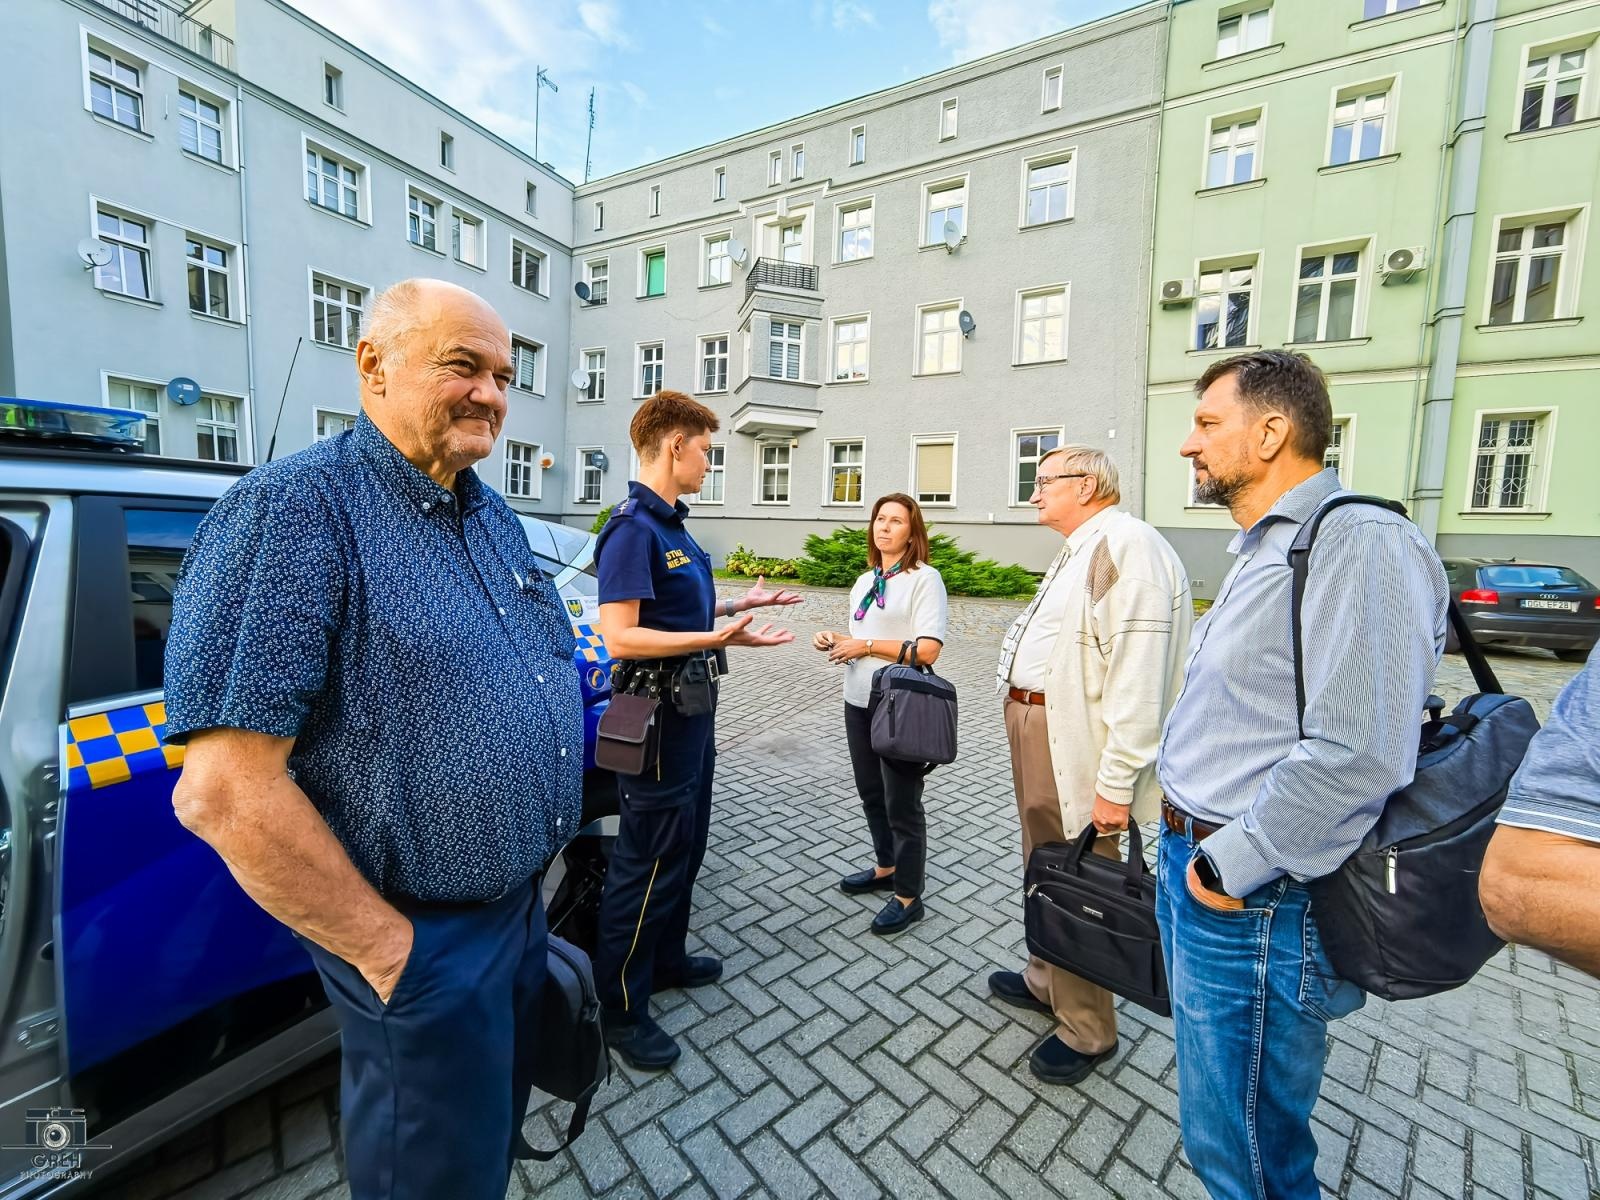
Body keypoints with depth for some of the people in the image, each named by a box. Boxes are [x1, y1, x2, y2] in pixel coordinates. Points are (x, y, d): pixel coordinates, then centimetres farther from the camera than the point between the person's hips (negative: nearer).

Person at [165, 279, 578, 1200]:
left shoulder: (496, 519, 5)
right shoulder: (295, 509, -20)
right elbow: (226, 790, -24)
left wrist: (539, 860, 12)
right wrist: (387, 950, -17)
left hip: (524, 907, 7)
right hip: (425, 952, -7)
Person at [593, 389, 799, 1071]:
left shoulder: (669, 523, 11)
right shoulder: (633, 528, -19)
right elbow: (621, 636, -26)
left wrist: (737, 604, 13)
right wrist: (720, 638, -31)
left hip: (692, 706, 10)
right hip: (659, 711, -10)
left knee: (686, 845, 22)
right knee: (649, 859, 4)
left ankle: (667, 957, 43)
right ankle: (621, 1008, 24)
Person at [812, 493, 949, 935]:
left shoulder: (925, 578, -11)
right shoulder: (864, 581, 12)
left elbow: (927, 650, -20)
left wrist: (866, 645, -18)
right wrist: (837, 640, 2)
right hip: (859, 703, 8)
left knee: (902, 803, 5)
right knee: (871, 794, 20)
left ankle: (908, 897, 23)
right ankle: (886, 868, 41)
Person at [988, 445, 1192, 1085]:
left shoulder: (1127, 545, -18)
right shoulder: (1079, 550, 16)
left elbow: (1138, 674, -26)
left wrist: (1116, 782, -25)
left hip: (1073, 747, -10)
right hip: (1035, 727, 10)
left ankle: (1087, 1031, 27)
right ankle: (1046, 979, 45)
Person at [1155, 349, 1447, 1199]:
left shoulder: (1356, 544, -18)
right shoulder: (1264, 550, 13)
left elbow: (1356, 753, -27)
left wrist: (1230, 866, -18)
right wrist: (1186, 843, 16)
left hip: (1248, 900, -9)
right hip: (1194, 864, 9)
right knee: (1218, 1120, 27)